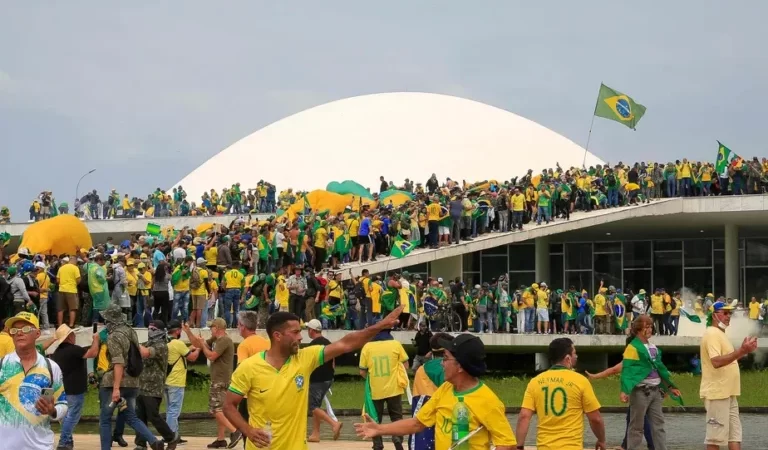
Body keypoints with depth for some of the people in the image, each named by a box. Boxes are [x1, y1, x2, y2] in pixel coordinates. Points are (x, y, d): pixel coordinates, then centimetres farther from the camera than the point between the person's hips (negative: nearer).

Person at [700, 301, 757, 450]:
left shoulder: (720, 334, 17)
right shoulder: (712, 334, -15)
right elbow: (716, 362, -28)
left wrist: (744, 351, 12)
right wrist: (741, 351, -30)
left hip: (728, 392, 10)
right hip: (717, 393, -10)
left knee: (734, 433, 9)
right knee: (716, 436, -5)